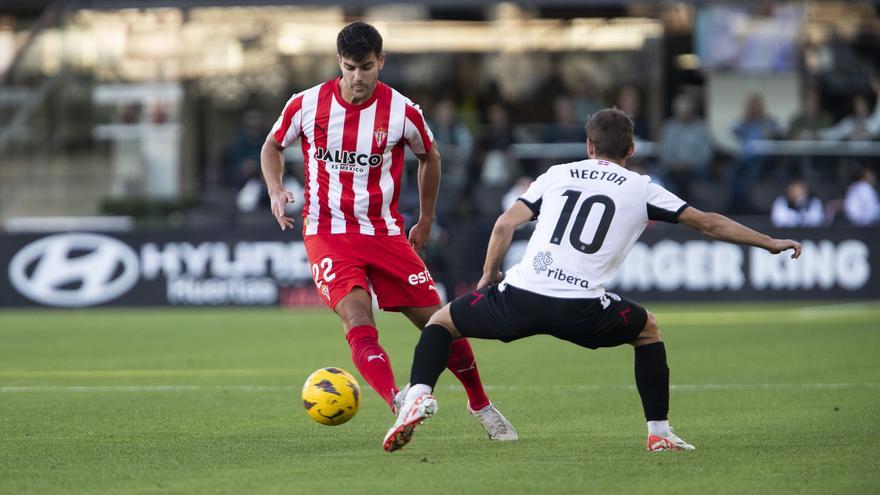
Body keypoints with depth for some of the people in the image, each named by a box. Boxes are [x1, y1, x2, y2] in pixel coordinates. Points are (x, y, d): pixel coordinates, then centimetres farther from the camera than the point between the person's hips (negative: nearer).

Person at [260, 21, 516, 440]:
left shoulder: (402, 112, -6)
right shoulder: (307, 104, -6)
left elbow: (429, 156, 14)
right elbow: (273, 145, 13)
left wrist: (426, 220, 16)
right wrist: (276, 191, -5)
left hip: (385, 233, 1)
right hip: (328, 234, -1)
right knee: (357, 318, -26)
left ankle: (481, 406, 23)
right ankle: (399, 407, -39)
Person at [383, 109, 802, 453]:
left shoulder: (558, 174, 19)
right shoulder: (640, 190, 15)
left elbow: (505, 225, 11)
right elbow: (708, 224, 18)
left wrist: (489, 275, 26)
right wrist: (770, 243, 29)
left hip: (520, 297, 1)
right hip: (581, 311, -1)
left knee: (442, 321, 24)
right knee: (647, 329, 29)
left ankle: (419, 395, -3)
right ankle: (659, 432, 23)